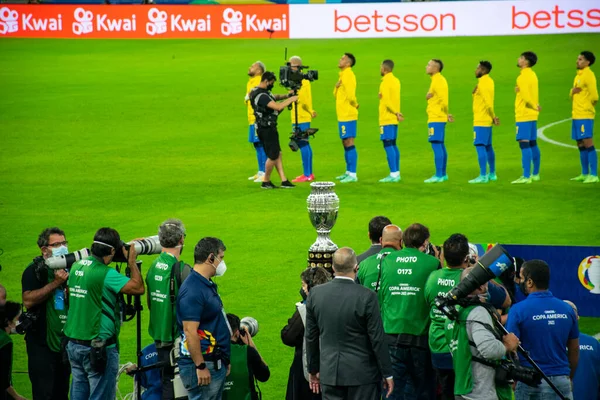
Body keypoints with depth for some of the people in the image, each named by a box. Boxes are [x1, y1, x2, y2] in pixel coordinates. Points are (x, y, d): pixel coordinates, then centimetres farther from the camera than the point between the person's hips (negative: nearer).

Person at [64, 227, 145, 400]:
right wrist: (132, 262, -4)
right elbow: (138, 288, -20)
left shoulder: (76, 267, 4)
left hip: (74, 345, 8)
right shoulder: (106, 274, -19)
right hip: (100, 348, -8)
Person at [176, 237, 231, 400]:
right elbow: (190, 332, -23)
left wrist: (224, 360, 22)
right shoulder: (193, 290, -18)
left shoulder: (208, 285, 13)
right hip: (202, 364, -10)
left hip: (216, 364, 10)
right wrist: (200, 366, -23)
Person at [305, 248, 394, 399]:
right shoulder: (366, 297, -15)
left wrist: (313, 370, 18)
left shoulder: (315, 294, -2)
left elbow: (311, 337, 6)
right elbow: (377, 339, -11)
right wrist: (387, 374, 0)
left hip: (329, 373, 3)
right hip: (362, 374, -3)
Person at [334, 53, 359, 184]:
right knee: (345, 144, 15)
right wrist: (336, 86, -1)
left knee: (349, 143, -9)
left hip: (348, 115, -10)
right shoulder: (342, 75, 15)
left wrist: (355, 105, -5)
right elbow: (336, 94, 18)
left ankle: (353, 175, -9)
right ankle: (348, 172, 23)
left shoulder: (348, 76, -14)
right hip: (342, 115, 10)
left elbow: (350, 95, -23)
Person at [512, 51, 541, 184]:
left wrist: (534, 107, -10)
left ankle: (526, 176, -15)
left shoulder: (523, 76, -15)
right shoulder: (532, 75, 14)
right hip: (532, 115, 10)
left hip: (524, 115, -10)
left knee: (524, 144, -11)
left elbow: (526, 96, -21)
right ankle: (535, 174, 22)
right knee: (532, 144, 15)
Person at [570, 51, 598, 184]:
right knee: (581, 145, 11)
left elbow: (594, 97, -15)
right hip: (576, 115, 9)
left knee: (588, 143, -11)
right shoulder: (578, 75, 17)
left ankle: (593, 175, -11)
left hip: (585, 115, -9)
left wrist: (588, 106, 1)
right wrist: (573, 91, -2)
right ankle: (584, 174, 17)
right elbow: (572, 95, 20)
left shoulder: (588, 75, -10)